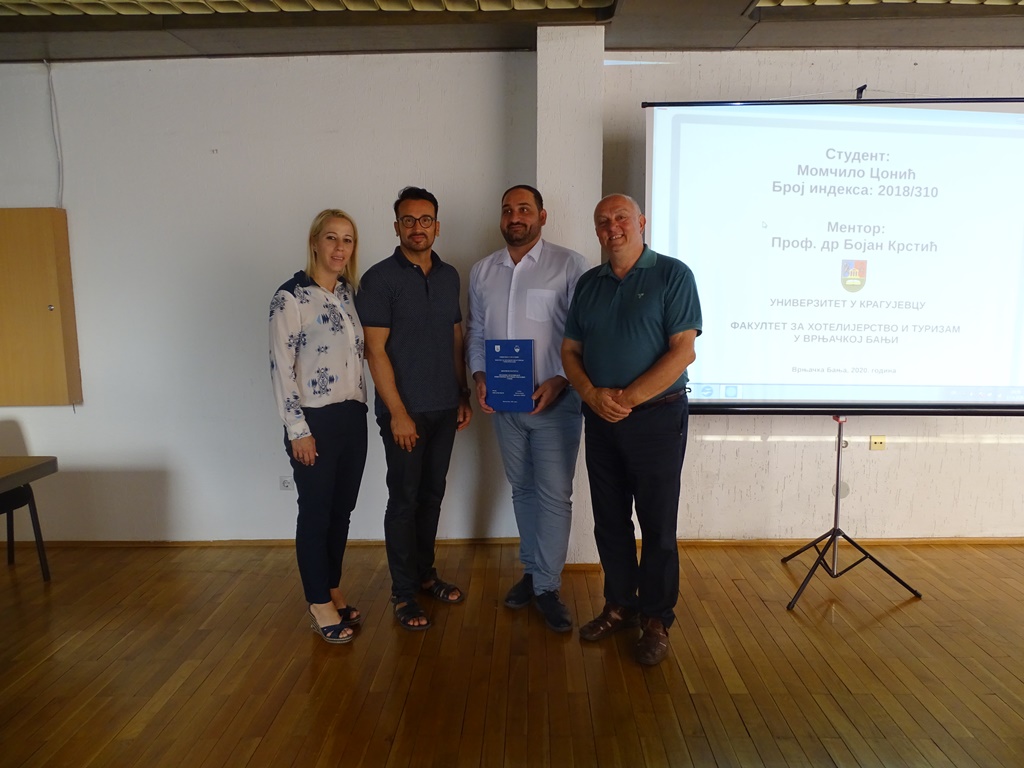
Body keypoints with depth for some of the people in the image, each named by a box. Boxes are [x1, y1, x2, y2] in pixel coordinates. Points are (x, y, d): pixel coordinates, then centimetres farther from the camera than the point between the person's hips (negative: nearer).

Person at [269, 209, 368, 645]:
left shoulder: (349, 294, 10)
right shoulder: (291, 298, -10)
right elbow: (281, 367, -13)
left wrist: (360, 410, 13)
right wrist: (297, 430, -15)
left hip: (353, 417, 6)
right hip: (315, 422, -6)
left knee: (342, 510, 14)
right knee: (315, 514, 5)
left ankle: (333, 591, 31)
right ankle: (320, 605, 20)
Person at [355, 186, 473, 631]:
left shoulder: (449, 276, 9)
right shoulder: (380, 278, -9)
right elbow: (375, 350, -12)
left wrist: (463, 396, 10)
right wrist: (398, 412, -15)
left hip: (445, 409, 5)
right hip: (404, 412, -5)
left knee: (432, 494, 15)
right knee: (404, 499, 4)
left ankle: (425, 573, 31)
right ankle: (403, 592, 18)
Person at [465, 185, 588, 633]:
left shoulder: (569, 265, -6)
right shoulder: (482, 272, 10)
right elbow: (476, 331, 14)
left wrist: (559, 381, -18)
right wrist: (479, 375, -2)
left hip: (554, 400, -4)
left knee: (554, 495, 0)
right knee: (522, 489, 16)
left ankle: (546, 587, 13)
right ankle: (532, 571, 31)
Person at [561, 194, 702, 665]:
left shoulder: (672, 275, -5)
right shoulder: (588, 284, 11)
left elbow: (683, 350, -13)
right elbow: (570, 351, 9)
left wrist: (628, 398, -18)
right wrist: (592, 394, -10)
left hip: (656, 417, -5)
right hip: (600, 419, 5)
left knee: (657, 525, 5)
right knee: (609, 520, 13)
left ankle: (656, 621, 20)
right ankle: (619, 607, 30)